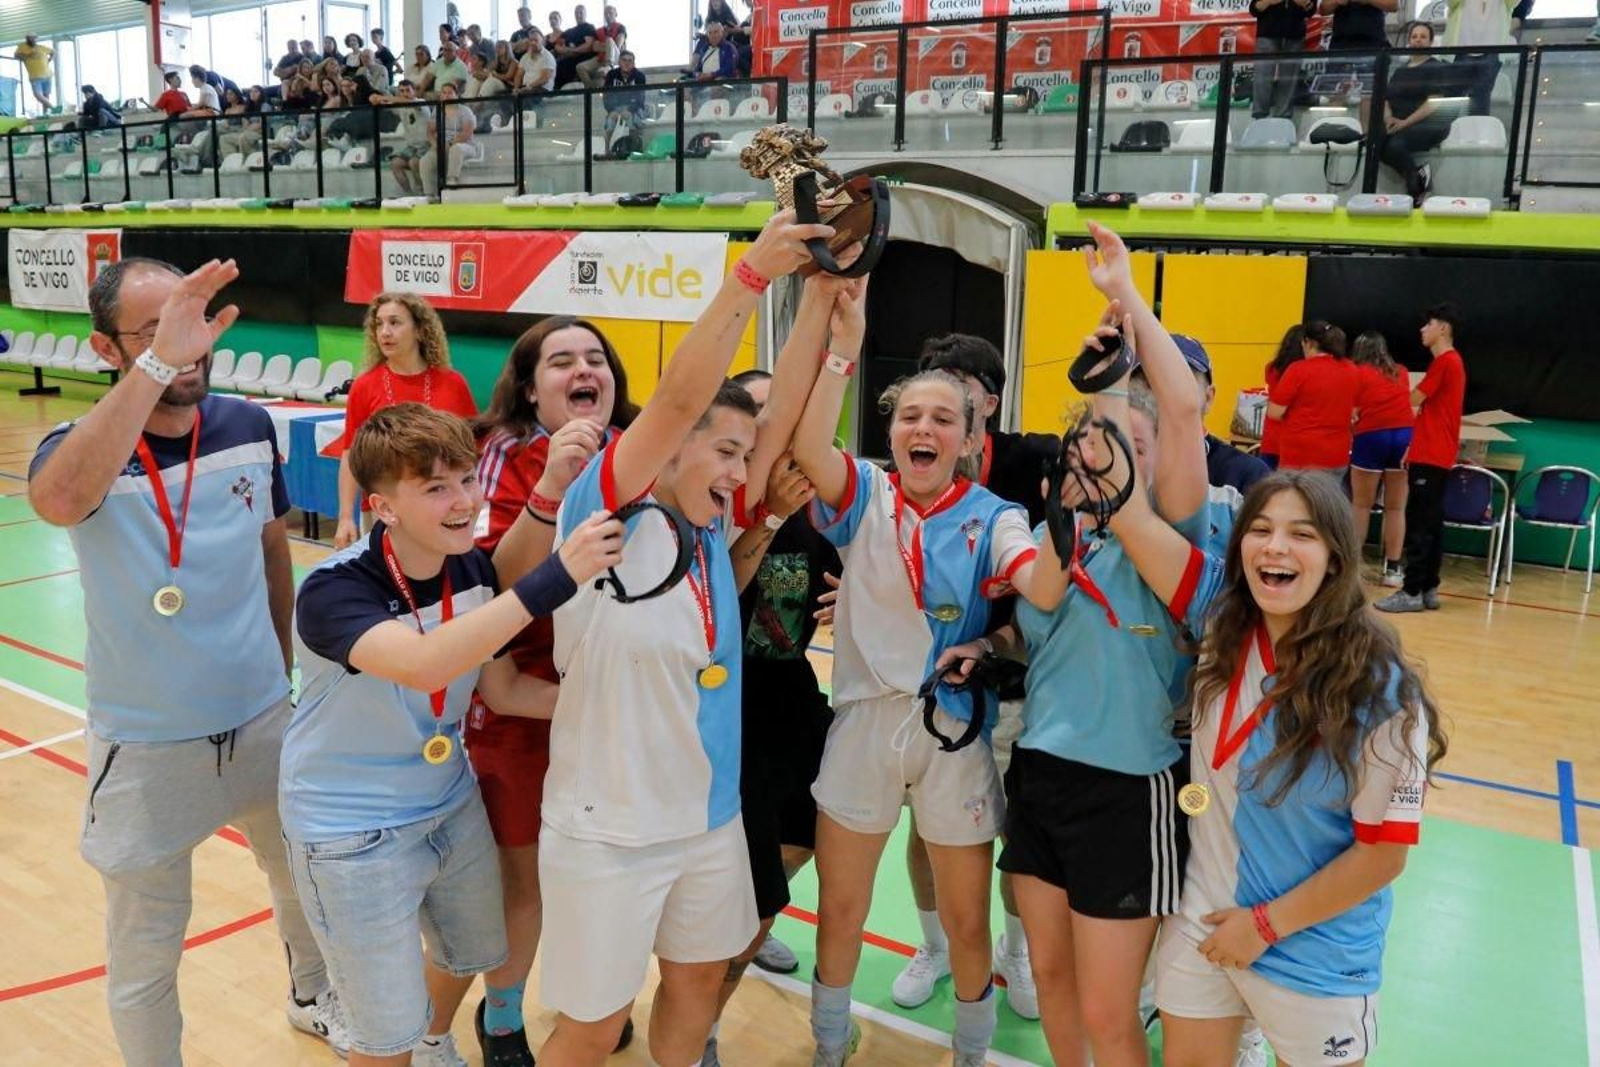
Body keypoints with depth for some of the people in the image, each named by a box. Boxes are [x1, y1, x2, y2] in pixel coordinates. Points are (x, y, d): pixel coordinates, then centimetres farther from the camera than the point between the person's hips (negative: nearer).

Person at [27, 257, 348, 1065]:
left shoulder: (250, 428, -7)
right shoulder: (78, 449, -18)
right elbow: (59, 500, -44)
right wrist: (156, 363, -48)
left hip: (263, 718, 4)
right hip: (147, 745, -4)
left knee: (305, 883, 26)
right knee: (144, 957, 11)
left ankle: (313, 999, 55)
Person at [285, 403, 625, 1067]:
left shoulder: (474, 569, -10)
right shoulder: (333, 591, -29)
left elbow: (503, 688, 1)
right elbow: (424, 663, -49)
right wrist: (559, 574, -52)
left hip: (451, 805, 6)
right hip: (354, 831, -6)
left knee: (471, 954, 27)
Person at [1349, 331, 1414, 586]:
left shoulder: (1358, 373, 6)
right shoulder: (1401, 373, 17)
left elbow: (1354, 412, 3)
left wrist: (1354, 420, 24)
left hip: (1372, 436, -3)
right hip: (1404, 435, 3)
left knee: (1361, 505, 6)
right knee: (1396, 507, 6)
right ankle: (1393, 568, 6)